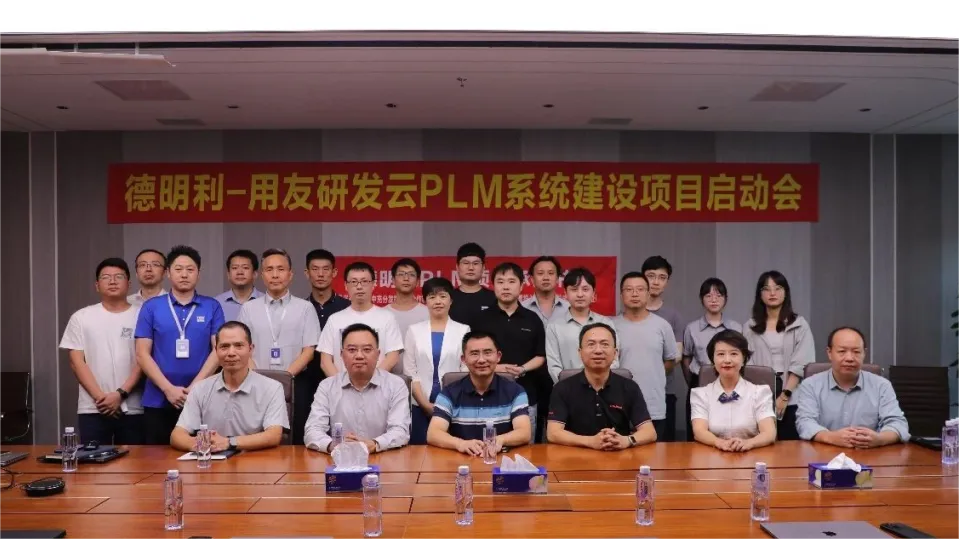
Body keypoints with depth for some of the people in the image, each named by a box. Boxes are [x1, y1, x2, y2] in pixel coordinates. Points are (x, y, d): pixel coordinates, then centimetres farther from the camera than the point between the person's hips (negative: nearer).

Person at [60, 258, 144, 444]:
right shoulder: (81, 318, 6)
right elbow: (76, 361, 1)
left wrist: (121, 394, -12)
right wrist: (100, 397, -9)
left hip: (132, 409, -1)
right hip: (92, 409, 1)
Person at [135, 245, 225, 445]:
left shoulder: (212, 307, 4)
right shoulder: (151, 307, 4)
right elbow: (142, 354, 0)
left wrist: (194, 388, -11)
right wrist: (168, 389, -11)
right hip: (158, 401, 1)